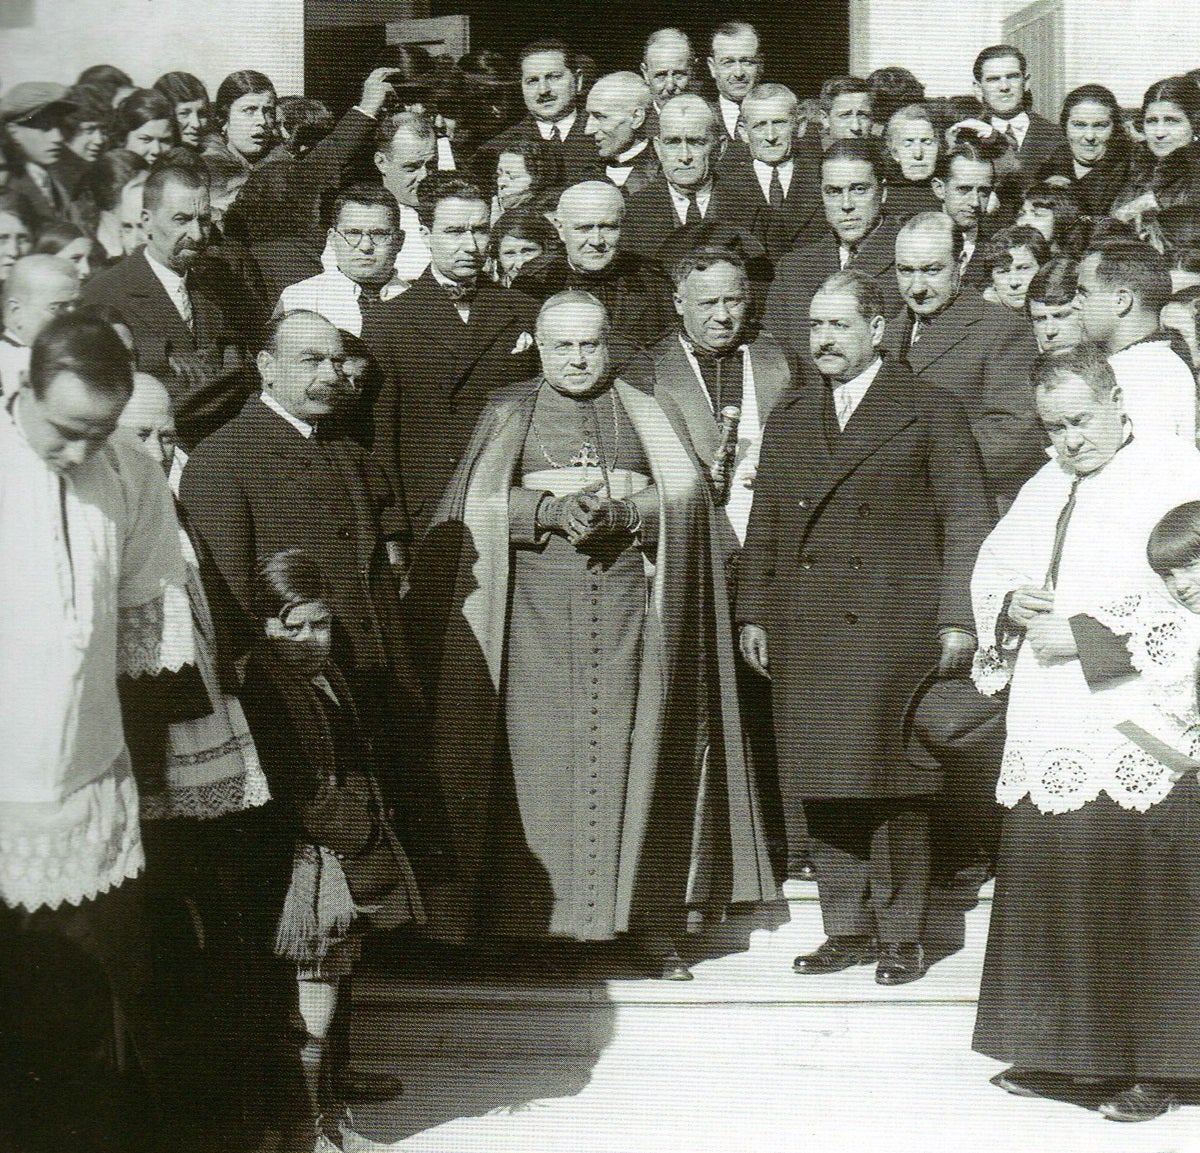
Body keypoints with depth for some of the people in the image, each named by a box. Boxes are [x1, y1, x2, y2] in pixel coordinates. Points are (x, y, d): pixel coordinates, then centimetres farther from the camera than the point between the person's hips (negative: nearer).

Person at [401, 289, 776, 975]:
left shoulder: (643, 414, 17)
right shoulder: (508, 413, 13)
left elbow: (684, 497, 5)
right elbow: (476, 504, 1)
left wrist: (621, 513, -12)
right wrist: (550, 511, -14)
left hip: (629, 601, 1)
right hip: (535, 604, 0)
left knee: (634, 753, -4)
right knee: (537, 754, -6)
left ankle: (650, 918, 1)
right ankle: (537, 917, 0)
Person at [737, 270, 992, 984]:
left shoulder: (933, 411, 2)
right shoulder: (790, 417, 17)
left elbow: (966, 521, -1)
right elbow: (765, 522, 18)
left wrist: (958, 619, -7)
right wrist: (754, 615, 12)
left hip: (894, 625, -4)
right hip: (804, 633, 5)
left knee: (892, 784, -2)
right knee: (820, 784, 5)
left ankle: (901, 934, 9)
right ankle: (848, 930, 16)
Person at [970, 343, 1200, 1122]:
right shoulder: (1044, 489, 18)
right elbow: (991, 567, 25)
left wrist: (1085, 633, -15)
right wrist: (1010, 604, 2)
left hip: (1134, 738, -7)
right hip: (1048, 736, 7)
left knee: (1136, 900, -4)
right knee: (1044, 880, 9)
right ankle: (1056, 1051, 20)